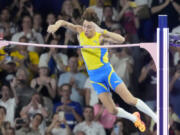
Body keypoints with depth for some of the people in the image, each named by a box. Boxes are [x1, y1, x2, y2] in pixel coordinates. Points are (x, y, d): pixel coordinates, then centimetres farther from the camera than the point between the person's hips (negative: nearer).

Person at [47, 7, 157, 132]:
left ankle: (155, 117, 6)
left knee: (130, 100, -10)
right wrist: (56, 25, -26)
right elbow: (63, 22, -2)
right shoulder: (80, 31, -3)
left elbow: (121, 39, -34)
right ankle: (134, 118, 27)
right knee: (113, 111, 0)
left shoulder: (100, 36, -18)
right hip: (94, 76, 4)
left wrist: (101, 31, -35)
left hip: (106, 71, -4)